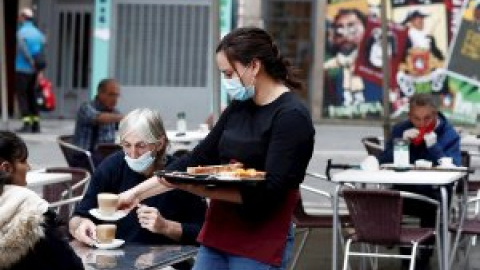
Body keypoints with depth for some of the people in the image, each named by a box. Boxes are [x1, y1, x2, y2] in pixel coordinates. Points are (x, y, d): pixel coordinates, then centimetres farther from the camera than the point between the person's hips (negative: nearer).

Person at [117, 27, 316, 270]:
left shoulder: (292, 117, -12)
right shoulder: (238, 108, 11)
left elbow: (268, 191, -19)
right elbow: (197, 160, 17)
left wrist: (200, 189, -25)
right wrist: (137, 192, 13)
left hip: (261, 243, -7)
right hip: (217, 234, 7)